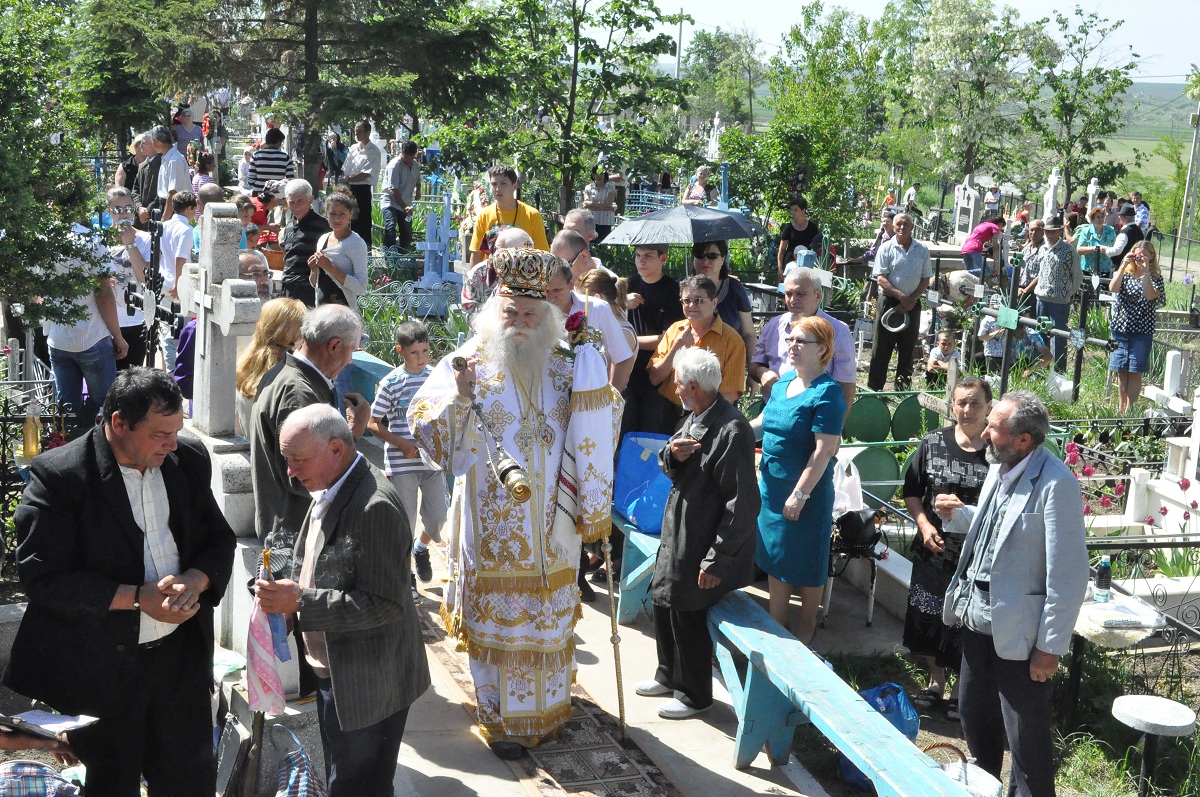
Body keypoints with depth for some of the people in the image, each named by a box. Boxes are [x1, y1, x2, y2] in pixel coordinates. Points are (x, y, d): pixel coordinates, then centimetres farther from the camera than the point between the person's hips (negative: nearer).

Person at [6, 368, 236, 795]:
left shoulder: (189, 461, 1)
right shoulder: (58, 476, -15)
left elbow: (219, 540, 8)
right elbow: (43, 578, -17)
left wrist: (193, 581, -15)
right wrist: (137, 597, -22)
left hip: (182, 654, 4)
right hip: (102, 665, -4)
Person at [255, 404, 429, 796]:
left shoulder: (375, 508, -26)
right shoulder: (329, 490, 4)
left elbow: (384, 604, -27)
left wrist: (301, 602, -29)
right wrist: (285, 594, 4)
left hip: (366, 685, -10)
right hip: (332, 672, 10)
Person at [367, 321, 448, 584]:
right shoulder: (391, 383, -7)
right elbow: (373, 423, -4)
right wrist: (402, 444, -15)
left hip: (433, 460, 3)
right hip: (401, 464, -3)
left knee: (438, 516, 6)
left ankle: (421, 548, 38)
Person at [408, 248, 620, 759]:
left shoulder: (565, 365, 3)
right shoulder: (470, 362, -5)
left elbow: (598, 424, 15)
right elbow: (423, 425, -11)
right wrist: (461, 395, -27)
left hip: (552, 523, 3)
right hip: (494, 522, -3)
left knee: (550, 614, 15)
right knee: (497, 615, 4)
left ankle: (546, 702, 34)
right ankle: (502, 717, 18)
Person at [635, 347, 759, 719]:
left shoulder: (731, 432, -26)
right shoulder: (695, 418, 3)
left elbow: (742, 505, -25)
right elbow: (668, 466, 14)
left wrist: (716, 560, -22)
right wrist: (672, 454, -12)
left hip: (703, 545, -9)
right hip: (677, 534, 9)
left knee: (688, 617, 5)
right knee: (664, 604, 20)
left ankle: (694, 695, 26)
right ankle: (669, 676, 41)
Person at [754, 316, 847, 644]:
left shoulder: (827, 393, -18)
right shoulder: (783, 383, 6)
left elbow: (824, 450, -21)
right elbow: (766, 422, 19)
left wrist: (801, 494, -22)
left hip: (806, 489, -7)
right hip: (771, 485, 7)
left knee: (806, 560, 9)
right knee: (774, 554, 16)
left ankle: (806, 624, 29)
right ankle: (776, 623, 31)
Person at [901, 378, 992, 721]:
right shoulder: (933, 444, 0)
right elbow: (912, 491, 8)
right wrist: (924, 524, -7)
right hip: (934, 551, 3)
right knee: (929, 616, 13)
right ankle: (936, 681, 34)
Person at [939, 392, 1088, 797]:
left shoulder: (1056, 484, -22)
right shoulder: (999, 468, 4)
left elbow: (1069, 575, -21)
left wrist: (1050, 647, -17)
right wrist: (958, 515, 2)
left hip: (1019, 631, -8)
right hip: (978, 616, 9)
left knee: (1026, 737, 2)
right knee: (975, 715, 23)